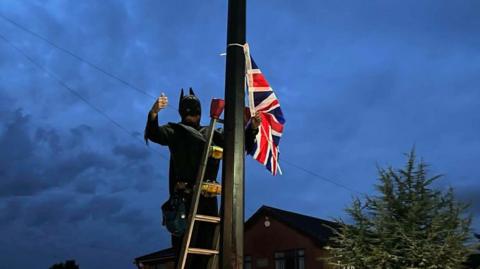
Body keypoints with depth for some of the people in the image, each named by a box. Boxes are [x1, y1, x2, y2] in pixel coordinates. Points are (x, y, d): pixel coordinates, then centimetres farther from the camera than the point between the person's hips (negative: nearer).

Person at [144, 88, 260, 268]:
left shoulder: (211, 134, 21)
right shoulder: (175, 131, 9)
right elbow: (155, 134, -10)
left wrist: (252, 127, 1)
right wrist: (153, 114, -31)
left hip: (208, 196, 5)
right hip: (185, 196, -4)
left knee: (206, 241, 7)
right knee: (185, 242, -9)